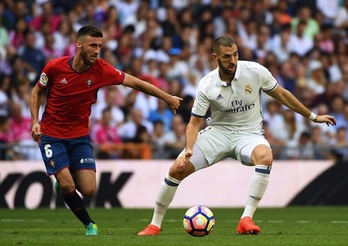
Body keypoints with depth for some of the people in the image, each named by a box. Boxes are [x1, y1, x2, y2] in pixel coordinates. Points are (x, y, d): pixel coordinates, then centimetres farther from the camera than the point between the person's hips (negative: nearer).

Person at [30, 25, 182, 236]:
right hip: (52, 135, -2)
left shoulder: (101, 70, -11)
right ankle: (89, 224, 9)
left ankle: (64, 179, 27)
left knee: (88, 190, -8)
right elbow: (37, 92, 3)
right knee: (67, 186, -16)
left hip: (80, 135, 2)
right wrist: (35, 121, -9)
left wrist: (168, 98, -1)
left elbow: (135, 83, -3)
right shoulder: (55, 67, -14)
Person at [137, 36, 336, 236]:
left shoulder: (256, 71, -11)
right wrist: (188, 149, -23)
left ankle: (246, 219, -32)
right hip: (218, 132, 1)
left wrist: (313, 117, 11)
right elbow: (195, 122, -4)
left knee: (265, 157, -37)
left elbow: (282, 95, 4)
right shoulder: (207, 85, -10)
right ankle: (155, 224, 6)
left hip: (249, 133, -1)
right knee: (177, 169, -14)